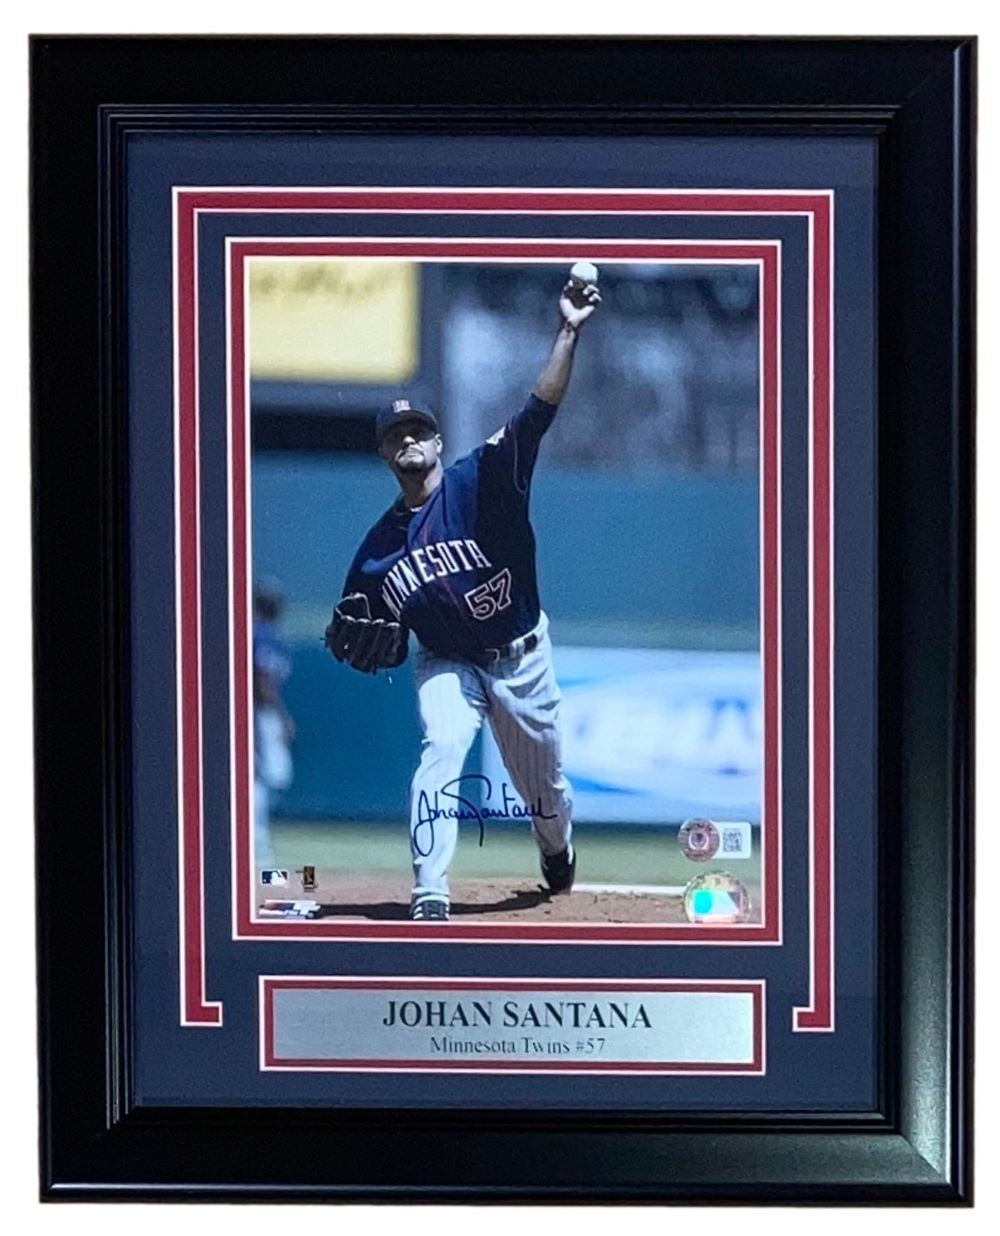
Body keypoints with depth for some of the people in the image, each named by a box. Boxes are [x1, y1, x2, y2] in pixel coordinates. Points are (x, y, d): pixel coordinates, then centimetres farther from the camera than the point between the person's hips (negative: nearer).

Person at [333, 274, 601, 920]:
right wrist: (355, 644, -21)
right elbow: (377, 640, 4)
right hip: (447, 665, 1)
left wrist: (568, 333, -36)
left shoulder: (482, 479, -14)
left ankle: (558, 848, 52)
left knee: (543, 781, 15)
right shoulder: (379, 545, -6)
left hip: (521, 656, 0)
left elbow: (538, 412, -26)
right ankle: (429, 900, -27)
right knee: (441, 754, -27)